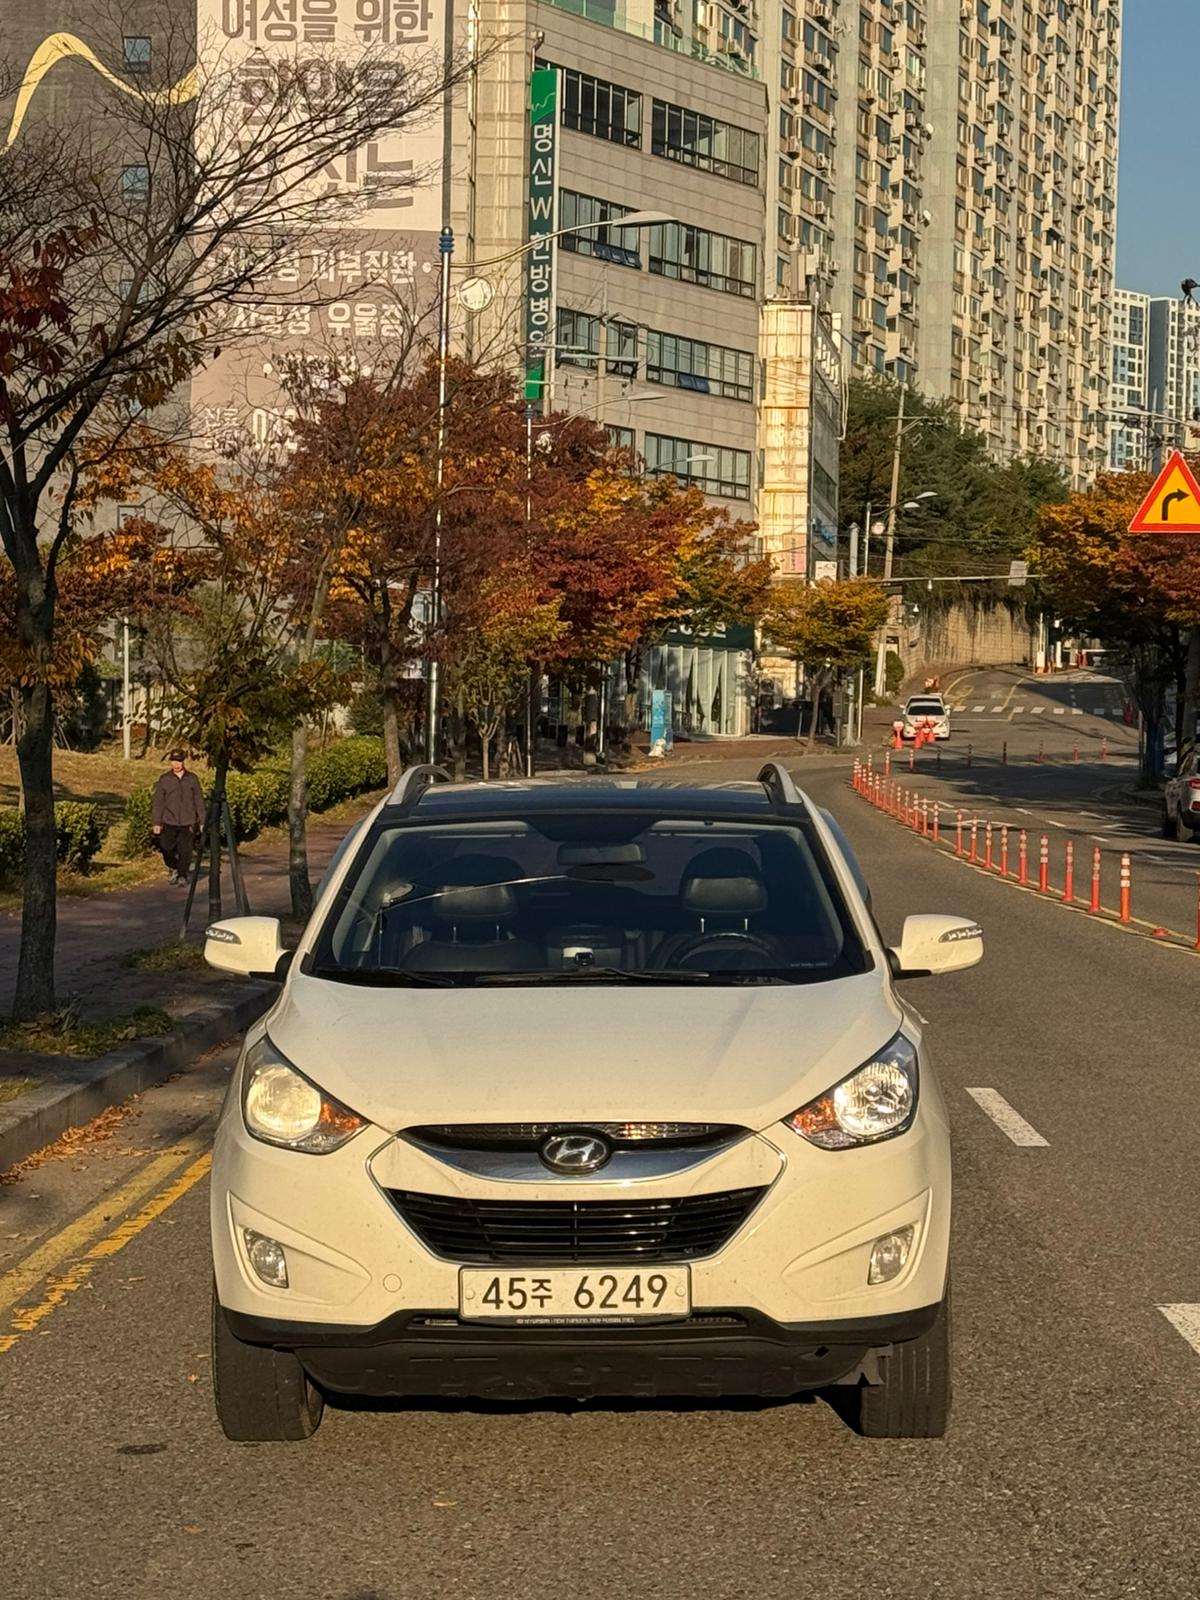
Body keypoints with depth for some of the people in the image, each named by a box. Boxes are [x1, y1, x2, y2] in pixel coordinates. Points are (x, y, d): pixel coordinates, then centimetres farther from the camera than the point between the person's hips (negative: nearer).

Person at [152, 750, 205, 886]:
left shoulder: (192, 779, 6)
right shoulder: (164, 780, 3)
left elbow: (199, 801, 9)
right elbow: (157, 802, 5)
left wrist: (202, 822, 6)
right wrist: (156, 822, 0)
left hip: (187, 823, 0)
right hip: (169, 822, 0)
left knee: (185, 851, -3)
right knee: (166, 848, -4)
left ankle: (182, 875, 13)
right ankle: (173, 868, 24)